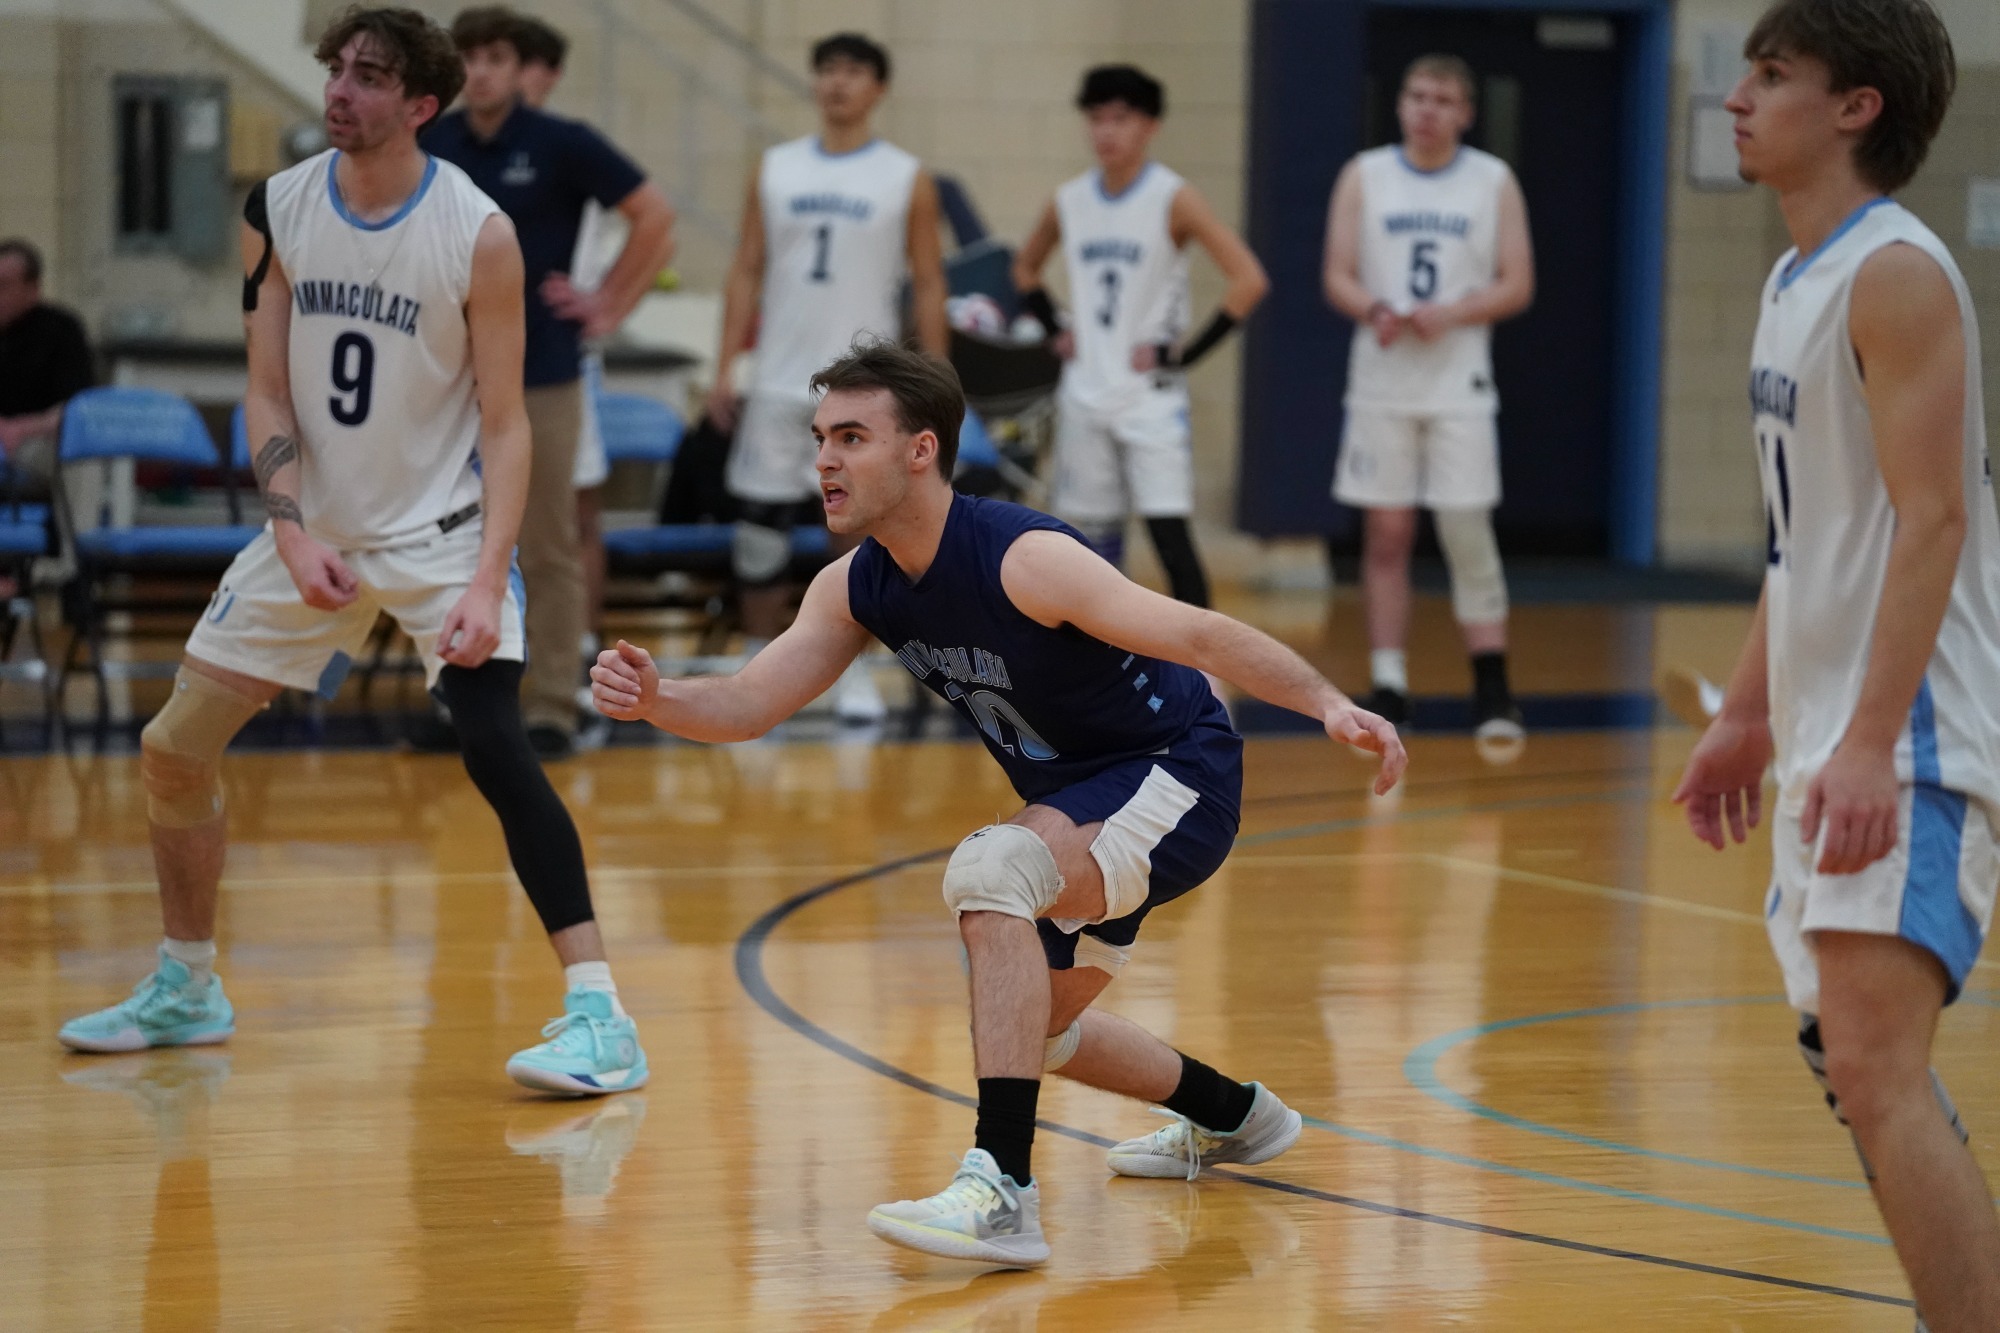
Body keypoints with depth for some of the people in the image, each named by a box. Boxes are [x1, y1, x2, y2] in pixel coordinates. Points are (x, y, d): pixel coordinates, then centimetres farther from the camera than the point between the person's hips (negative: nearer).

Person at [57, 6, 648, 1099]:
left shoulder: (477, 233, -16)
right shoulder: (277, 211, -4)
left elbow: (503, 422, -14)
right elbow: (268, 392, 1)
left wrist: (488, 580, -24)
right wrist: (293, 534, -13)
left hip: (441, 527, -5)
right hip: (315, 525, 5)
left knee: (494, 746, -24)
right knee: (172, 749, 7)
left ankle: (598, 1017, -21)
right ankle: (185, 990, 28)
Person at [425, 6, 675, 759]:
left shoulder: (561, 145, -6)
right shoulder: (429, 147, 5)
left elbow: (655, 216, -3)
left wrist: (611, 304, -4)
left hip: (542, 376, -4)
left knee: (548, 551, -2)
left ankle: (550, 710, 2)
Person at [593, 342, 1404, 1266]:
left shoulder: (1023, 559, -29)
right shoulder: (856, 587, -5)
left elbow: (1197, 634, -34)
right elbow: (746, 706, -3)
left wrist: (1330, 705, -46)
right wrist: (653, 699, -24)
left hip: (1175, 775, -10)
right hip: (1079, 803, 10)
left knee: (991, 870, -35)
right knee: (1032, 1028, 24)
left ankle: (1003, 1191, -37)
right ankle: (1231, 1117, 52)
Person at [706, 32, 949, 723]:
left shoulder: (907, 179, 0)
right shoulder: (775, 170, 7)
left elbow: (928, 284, 1)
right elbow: (746, 272, 8)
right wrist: (724, 369, 1)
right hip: (780, 382, 2)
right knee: (759, 526, 3)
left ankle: (855, 674, 8)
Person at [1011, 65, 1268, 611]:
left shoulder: (1174, 200, -10)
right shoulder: (1069, 202, 5)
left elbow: (1249, 280, -17)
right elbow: (1026, 268, 25)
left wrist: (1185, 354, -16)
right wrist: (1056, 331, 10)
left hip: (1152, 397, -5)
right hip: (1085, 396, 5)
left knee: (1170, 534, -12)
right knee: (1093, 538, 9)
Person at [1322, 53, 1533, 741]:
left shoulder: (1494, 182, 3)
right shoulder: (1364, 176, 6)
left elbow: (1516, 285, 0)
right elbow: (1338, 276, 3)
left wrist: (1451, 314, -16)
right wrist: (1373, 311, -18)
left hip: (1459, 385, -1)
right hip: (1381, 384, 1)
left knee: (1468, 531, -6)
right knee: (1386, 534, 3)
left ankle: (1491, 686, 0)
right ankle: (1388, 681, 9)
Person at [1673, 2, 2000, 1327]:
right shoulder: (1795, 281, 15)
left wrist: (1873, 742, -26)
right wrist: (1748, 713, 23)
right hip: (1831, 733, 10)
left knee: (1877, 1069, -18)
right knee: (1862, 1066, 15)